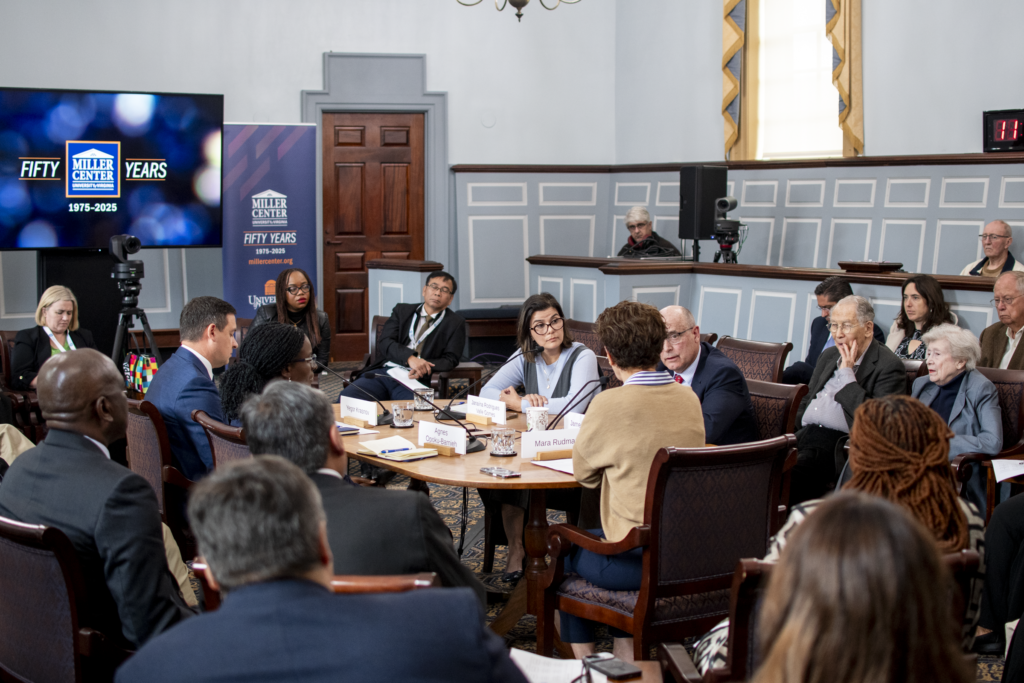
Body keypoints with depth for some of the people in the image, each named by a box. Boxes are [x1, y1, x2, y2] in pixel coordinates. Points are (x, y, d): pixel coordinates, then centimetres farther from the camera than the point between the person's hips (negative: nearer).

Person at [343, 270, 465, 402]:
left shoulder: (455, 323, 14)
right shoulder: (402, 311, 18)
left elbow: (450, 360, 5)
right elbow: (384, 342, 4)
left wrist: (424, 368, -17)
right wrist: (410, 358, -18)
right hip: (382, 372, 3)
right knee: (347, 397, -27)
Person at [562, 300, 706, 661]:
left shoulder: (609, 405, -19)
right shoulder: (688, 397, 0)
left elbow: (583, 473, -2)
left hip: (641, 560, -6)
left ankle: (583, 659, 30)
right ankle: (625, 656, 32)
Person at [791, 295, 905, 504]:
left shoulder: (889, 366, -2)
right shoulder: (829, 356, 23)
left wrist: (846, 374, -9)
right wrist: (793, 431, 11)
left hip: (837, 444, -7)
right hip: (804, 434, 7)